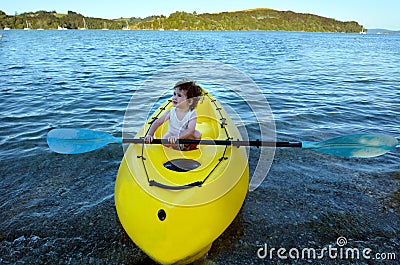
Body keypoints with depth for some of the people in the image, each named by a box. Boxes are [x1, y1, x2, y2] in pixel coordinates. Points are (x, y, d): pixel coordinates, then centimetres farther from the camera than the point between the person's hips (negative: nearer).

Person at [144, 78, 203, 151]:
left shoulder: (192, 114, -20)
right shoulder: (171, 112, -12)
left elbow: (190, 130, -35)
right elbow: (157, 122, -11)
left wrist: (177, 137, -50)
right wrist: (150, 135, -26)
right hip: (174, 143, 2)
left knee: (197, 134, -29)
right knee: (165, 139, -28)